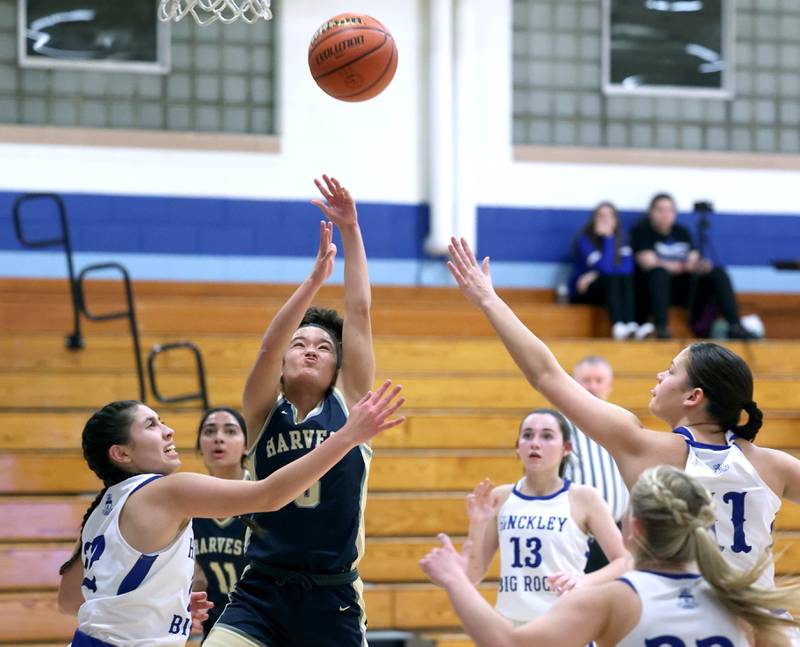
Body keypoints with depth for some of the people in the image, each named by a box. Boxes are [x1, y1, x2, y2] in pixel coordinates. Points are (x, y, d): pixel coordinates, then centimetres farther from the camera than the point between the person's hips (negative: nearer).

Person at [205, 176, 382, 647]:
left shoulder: (348, 404, 5)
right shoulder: (265, 413, 5)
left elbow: (359, 312, 0)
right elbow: (268, 347, -12)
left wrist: (351, 230, -3)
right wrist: (314, 280, -22)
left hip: (332, 598, 0)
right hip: (261, 591, 0)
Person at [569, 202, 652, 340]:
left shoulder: (619, 236, 1)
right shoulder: (585, 238, -15)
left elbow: (628, 267, -12)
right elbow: (605, 267, -26)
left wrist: (596, 275, -19)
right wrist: (607, 237, -24)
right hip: (582, 292, -5)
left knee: (627, 279, -27)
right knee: (610, 278, -33)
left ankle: (631, 323, -45)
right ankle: (618, 326, -53)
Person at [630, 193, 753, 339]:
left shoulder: (681, 232, 16)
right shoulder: (641, 230, 1)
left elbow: (694, 261, 7)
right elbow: (649, 264, -12)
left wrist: (699, 265, -19)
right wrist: (684, 266, -10)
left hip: (685, 289, 5)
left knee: (717, 273, -15)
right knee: (659, 272, -37)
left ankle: (735, 326, -26)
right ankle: (661, 329, -47)